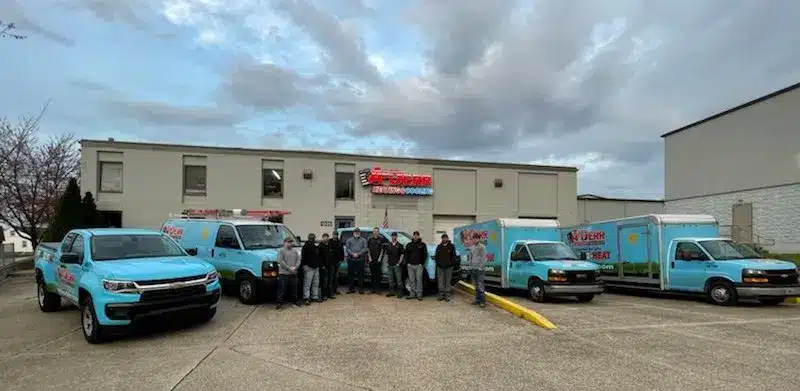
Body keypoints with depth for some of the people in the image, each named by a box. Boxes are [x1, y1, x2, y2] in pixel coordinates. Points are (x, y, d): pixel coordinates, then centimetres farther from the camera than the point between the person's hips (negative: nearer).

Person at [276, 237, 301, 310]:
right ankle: (279, 303, 2)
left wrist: (295, 267, -9)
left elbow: (298, 260, 9)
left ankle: (296, 301, 25)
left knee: (294, 289, 14)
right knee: (282, 290, -4)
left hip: (294, 274, 5)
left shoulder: (295, 251, 17)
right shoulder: (281, 251, -1)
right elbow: (280, 261, -12)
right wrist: (289, 268, -16)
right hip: (283, 274, -5)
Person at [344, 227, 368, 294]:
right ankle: (352, 288, 13)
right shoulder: (349, 240, 12)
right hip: (351, 260, 1)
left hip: (360, 259, -1)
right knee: (351, 274, 4)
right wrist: (352, 254, -12)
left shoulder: (363, 240, 10)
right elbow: (347, 248, 3)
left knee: (360, 274, -1)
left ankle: (360, 288, 6)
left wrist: (358, 254, -13)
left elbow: (365, 248, -1)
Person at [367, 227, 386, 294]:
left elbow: (382, 250, -1)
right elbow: (368, 249, 10)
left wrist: (380, 258, -8)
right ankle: (372, 289, 12)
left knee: (378, 275, -2)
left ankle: (377, 289, 2)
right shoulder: (370, 239, 11)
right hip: (371, 260, 3)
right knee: (372, 275, 6)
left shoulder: (381, 239, 1)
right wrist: (369, 257, 0)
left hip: (378, 260, -3)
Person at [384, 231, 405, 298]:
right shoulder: (388, 245, 11)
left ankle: (400, 292, 2)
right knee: (391, 280, 12)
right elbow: (387, 254, 16)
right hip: (390, 265, 5)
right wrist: (387, 261, 4)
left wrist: (399, 263, -9)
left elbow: (402, 255, -3)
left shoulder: (399, 245, -1)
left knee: (399, 279, -4)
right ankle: (391, 292, 21)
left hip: (397, 265, -5)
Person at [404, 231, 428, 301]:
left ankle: (419, 295, 1)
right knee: (411, 280, 6)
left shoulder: (422, 244, 3)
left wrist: (422, 263, -6)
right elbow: (406, 255, 15)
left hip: (419, 265, -3)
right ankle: (412, 294, 14)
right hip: (410, 265, 3)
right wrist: (407, 262, 3)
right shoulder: (409, 245, 13)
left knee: (419, 280, -4)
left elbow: (425, 255, 1)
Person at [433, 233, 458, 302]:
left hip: (448, 267, -2)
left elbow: (454, 256, 1)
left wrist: (450, 263, -9)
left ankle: (447, 295, 8)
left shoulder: (451, 246, 2)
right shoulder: (439, 246, 11)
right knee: (440, 282, 2)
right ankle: (441, 294, 10)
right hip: (440, 267, 2)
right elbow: (436, 256, 14)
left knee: (448, 282, 1)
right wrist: (438, 262, 0)